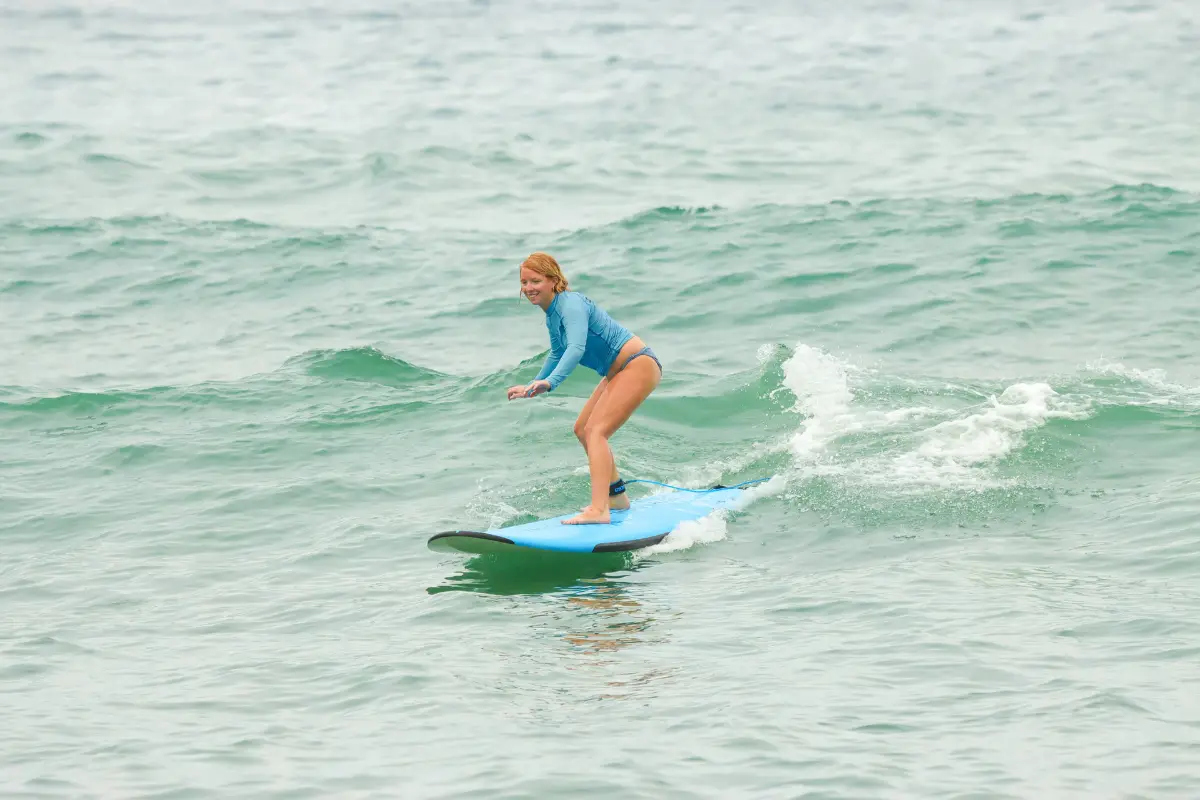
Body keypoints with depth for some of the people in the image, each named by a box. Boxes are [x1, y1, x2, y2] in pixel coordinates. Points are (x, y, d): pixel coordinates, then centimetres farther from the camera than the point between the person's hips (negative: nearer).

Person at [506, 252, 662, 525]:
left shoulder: (571, 305, -21)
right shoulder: (552, 315, 9)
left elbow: (576, 348, -39)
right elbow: (557, 354, 28)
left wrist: (549, 382, -51)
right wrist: (534, 385, 29)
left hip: (637, 365, -11)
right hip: (617, 372, 11)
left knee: (596, 431, -23)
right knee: (583, 429, 21)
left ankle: (599, 510, -37)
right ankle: (615, 495, 36)